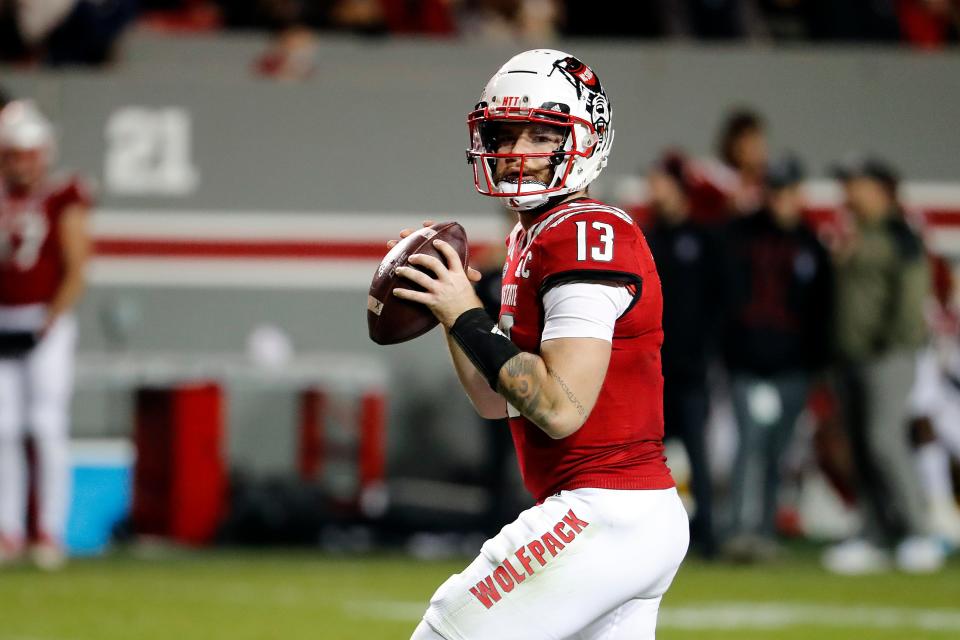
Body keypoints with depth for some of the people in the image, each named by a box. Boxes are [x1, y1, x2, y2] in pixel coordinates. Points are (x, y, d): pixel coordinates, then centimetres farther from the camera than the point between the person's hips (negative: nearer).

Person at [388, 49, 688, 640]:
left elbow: (560, 409, -22)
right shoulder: (530, 239, 16)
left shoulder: (585, 236, -14)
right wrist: (451, 304, 8)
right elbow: (496, 402, 21)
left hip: (601, 518, -10)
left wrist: (469, 317, -13)